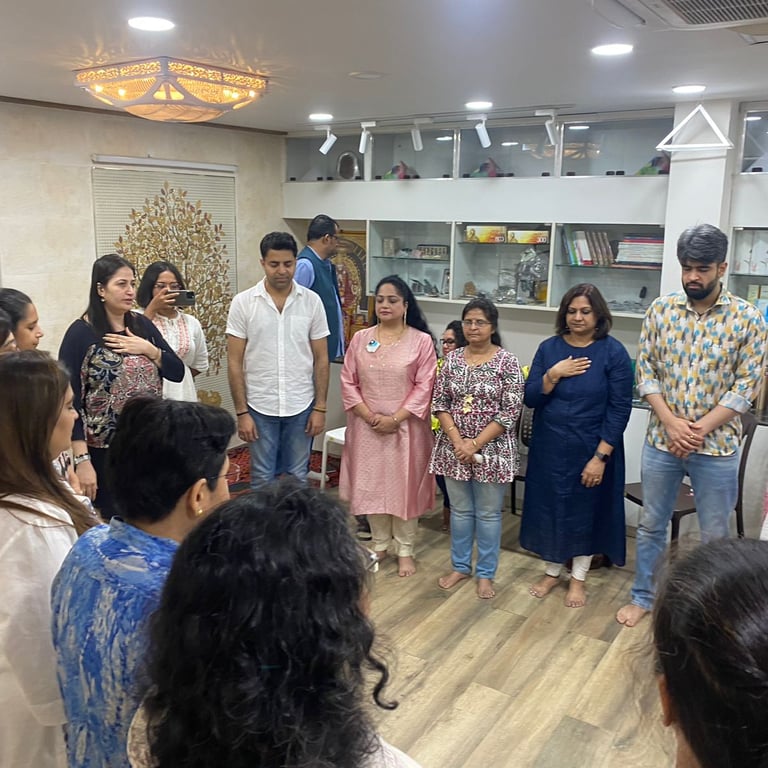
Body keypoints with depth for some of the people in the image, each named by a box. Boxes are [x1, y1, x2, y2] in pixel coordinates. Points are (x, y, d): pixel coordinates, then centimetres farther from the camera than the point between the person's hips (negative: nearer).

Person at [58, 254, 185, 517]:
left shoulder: (142, 325, 4)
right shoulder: (80, 333, -11)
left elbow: (178, 372, 7)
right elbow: (69, 400, -13)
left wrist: (148, 350, -12)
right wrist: (82, 460, -17)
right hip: (104, 451, -5)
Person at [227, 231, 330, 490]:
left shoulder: (312, 301, -2)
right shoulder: (243, 303, -6)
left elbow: (321, 359, 2)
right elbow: (235, 362, -4)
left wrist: (320, 408, -1)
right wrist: (241, 412, -7)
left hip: (301, 407, 1)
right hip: (260, 408, -1)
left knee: (297, 478, 13)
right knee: (263, 480, 10)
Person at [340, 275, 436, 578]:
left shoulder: (421, 341, -5)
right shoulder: (360, 338, 3)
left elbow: (424, 388, -9)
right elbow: (348, 383, 1)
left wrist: (395, 419, -15)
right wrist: (371, 417, -11)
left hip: (406, 427, -3)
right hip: (367, 426, 3)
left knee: (404, 485, 5)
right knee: (371, 484, 10)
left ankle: (405, 550, 19)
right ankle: (379, 544, 28)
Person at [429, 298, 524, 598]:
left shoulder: (507, 362, -9)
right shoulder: (452, 359, 2)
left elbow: (511, 411, -12)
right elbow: (439, 403, 2)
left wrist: (476, 443, -15)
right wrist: (457, 440, -11)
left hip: (492, 449, -3)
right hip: (454, 447, 3)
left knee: (488, 513, 9)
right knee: (460, 510, 15)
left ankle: (486, 574, 24)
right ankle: (460, 566, 32)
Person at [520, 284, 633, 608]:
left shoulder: (613, 352, -9)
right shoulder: (549, 348, 0)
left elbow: (619, 409, -11)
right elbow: (530, 399, -2)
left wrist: (600, 456, -15)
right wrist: (553, 375, -20)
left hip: (590, 449, -2)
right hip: (549, 447, 3)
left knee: (586, 510, 11)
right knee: (549, 507, 12)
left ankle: (578, 578, 30)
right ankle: (552, 572, 33)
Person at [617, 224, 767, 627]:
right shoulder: (660, 309, -2)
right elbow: (645, 370, -1)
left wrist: (699, 430, -15)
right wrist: (672, 423, -13)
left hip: (717, 445, -2)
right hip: (661, 439, 2)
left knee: (714, 535, 12)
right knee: (650, 524, 15)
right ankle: (643, 597, 33)